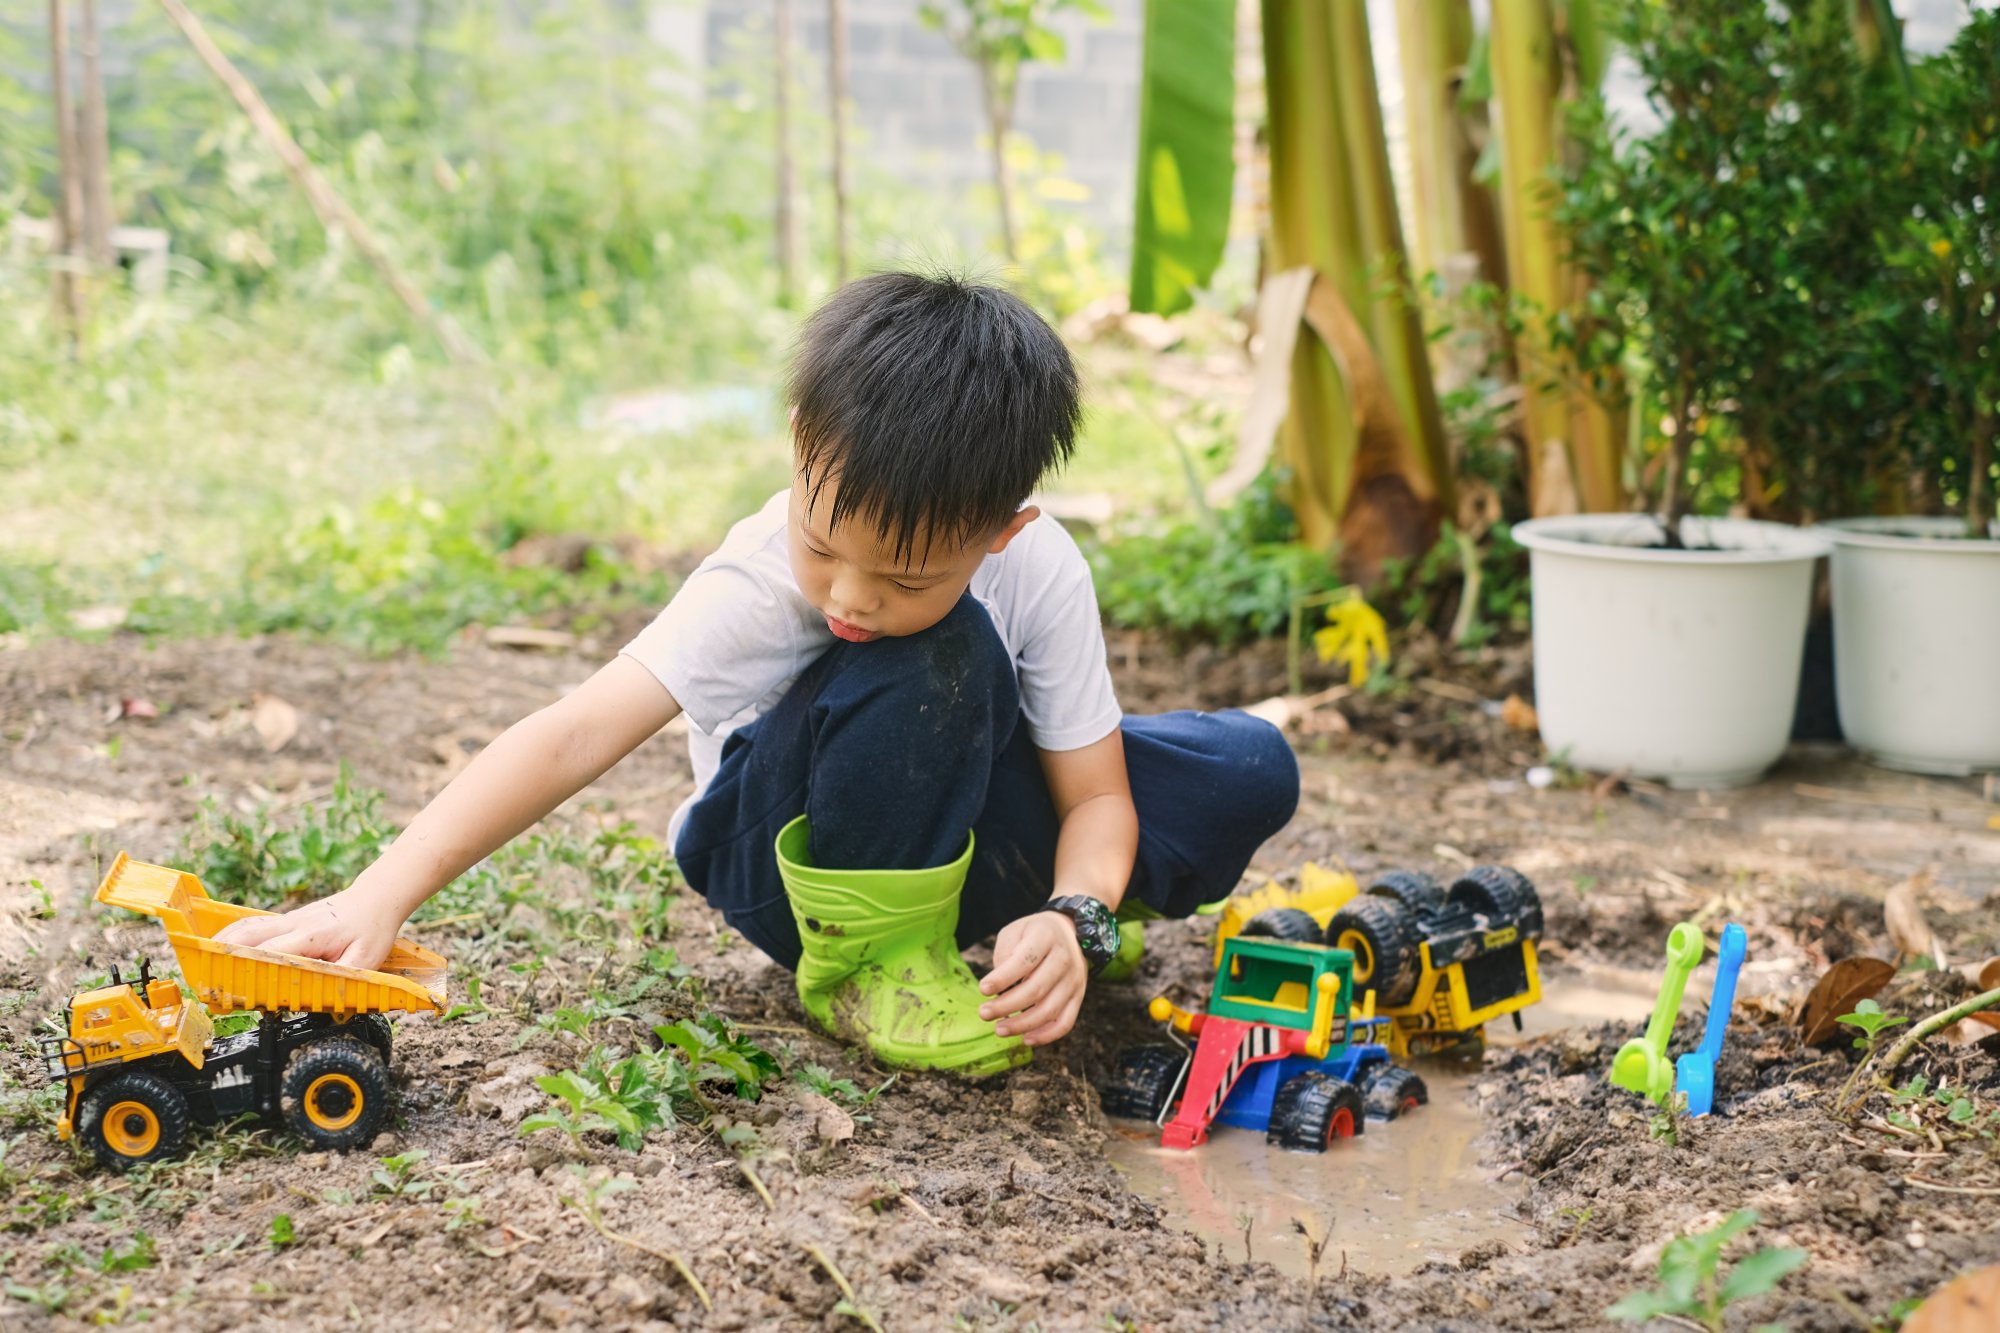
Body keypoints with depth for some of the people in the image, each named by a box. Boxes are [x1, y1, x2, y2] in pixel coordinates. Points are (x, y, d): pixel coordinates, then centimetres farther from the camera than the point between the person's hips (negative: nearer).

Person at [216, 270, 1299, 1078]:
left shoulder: (1039, 572, -22)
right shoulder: (754, 583, -30)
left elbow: (1096, 792, -15)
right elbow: (577, 735, -40)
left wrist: (1075, 921, -37)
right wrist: (379, 899, -50)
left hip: (973, 815, 5)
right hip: (783, 858, -4)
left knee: (1248, 771, -13)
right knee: (932, 659, -36)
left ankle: (1031, 902, 11)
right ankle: (870, 957, -18)